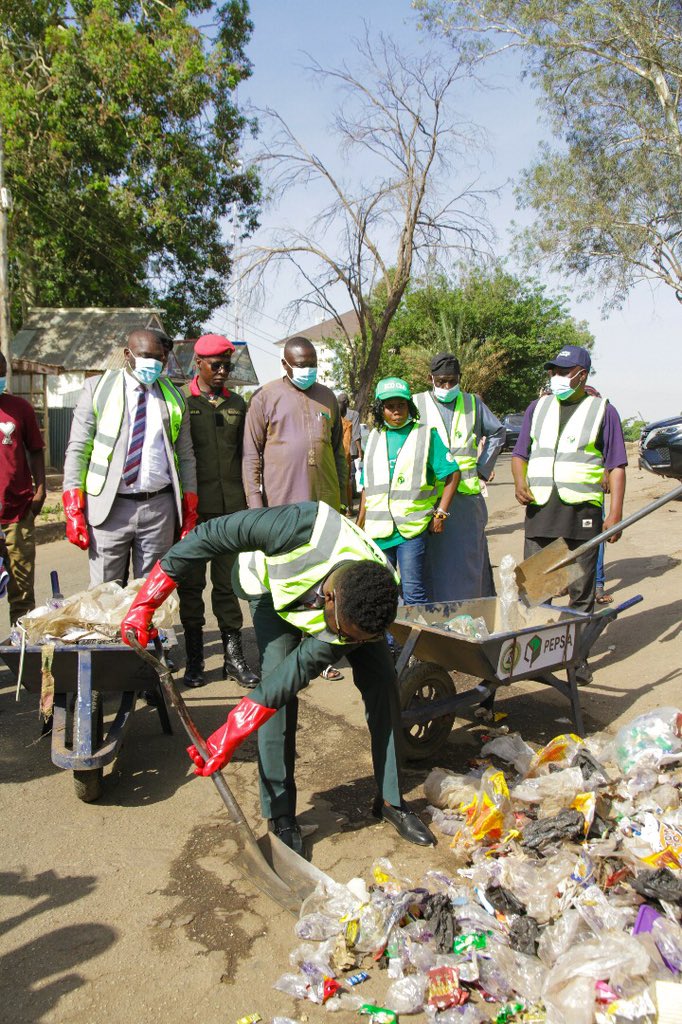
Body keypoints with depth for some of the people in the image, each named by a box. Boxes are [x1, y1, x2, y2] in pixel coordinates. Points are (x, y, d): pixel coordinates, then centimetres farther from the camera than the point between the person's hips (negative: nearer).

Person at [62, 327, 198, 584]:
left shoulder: (173, 397, 11)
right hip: (108, 507, -2)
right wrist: (73, 510, -6)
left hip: (159, 506, 2)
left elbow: (185, 455, 13)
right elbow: (77, 449, 2)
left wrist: (189, 510, 8)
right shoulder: (97, 389, 4)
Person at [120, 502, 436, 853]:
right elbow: (211, 536, -35)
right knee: (280, 693, -18)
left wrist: (229, 738, -35)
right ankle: (281, 816, -3)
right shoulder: (305, 529, -47)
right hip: (274, 583, -1)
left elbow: (297, 672, -34)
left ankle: (391, 800, 10)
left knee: (381, 679, -9)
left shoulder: (361, 609, -36)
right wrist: (145, 604, -31)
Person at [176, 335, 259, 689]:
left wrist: (249, 503, 10)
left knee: (228, 582, 8)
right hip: (192, 508, -3)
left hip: (231, 509, 3)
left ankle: (233, 655, 16)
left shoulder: (236, 404, 13)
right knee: (191, 583, 5)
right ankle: (194, 657, 17)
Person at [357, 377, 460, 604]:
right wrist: (359, 526, 15)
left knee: (413, 591, -10)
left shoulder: (426, 434, 1)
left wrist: (441, 513, -8)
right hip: (378, 530, 5)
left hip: (412, 529, -4)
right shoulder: (375, 437, 13)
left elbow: (452, 474, 0)